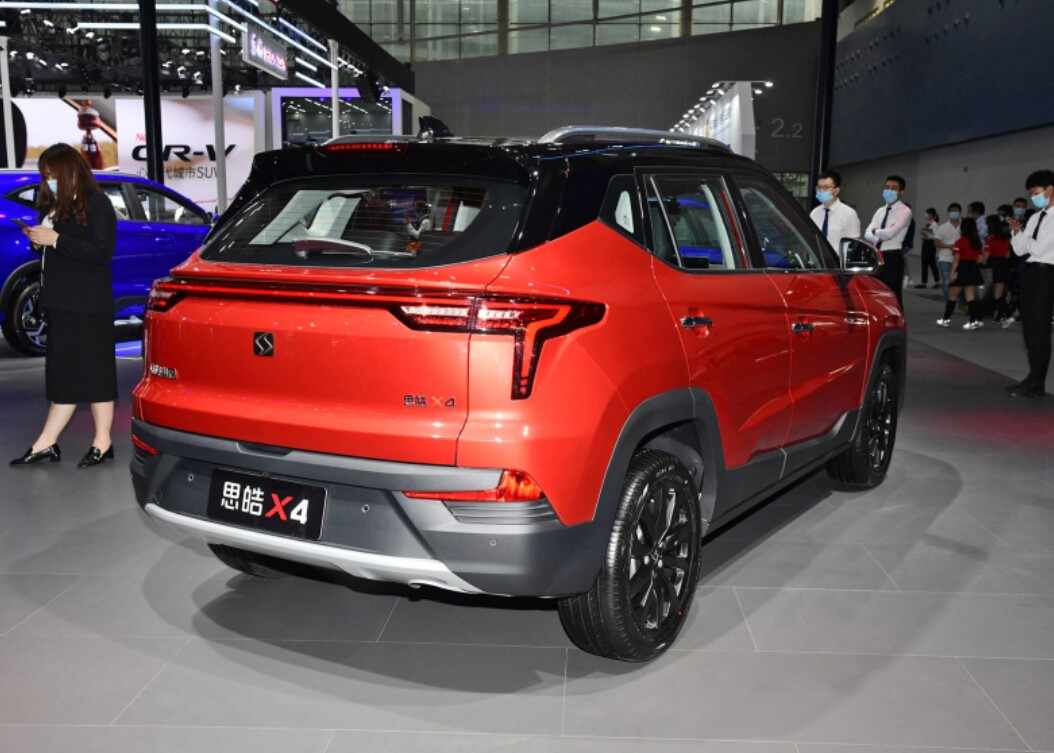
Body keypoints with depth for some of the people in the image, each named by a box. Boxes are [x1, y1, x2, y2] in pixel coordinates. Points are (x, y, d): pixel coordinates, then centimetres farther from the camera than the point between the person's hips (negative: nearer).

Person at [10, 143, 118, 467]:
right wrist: (39, 237, 3)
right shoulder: (57, 205, 16)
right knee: (65, 376, 10)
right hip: (62, 304, 8)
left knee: (94, 374, -1)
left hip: (88, 307, -8)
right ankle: (46, 445, 13)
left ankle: (102, 443, 7)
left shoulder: (96, 204, -8)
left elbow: (102, 252, -17)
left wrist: (55, 239, -17)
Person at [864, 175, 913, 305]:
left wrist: (876, 231, 0)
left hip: (892, 258, -7)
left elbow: (889, 233, -18)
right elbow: (867, 234, 4)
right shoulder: (880, 211, 15)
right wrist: (881, 235, -15)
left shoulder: (904, 211, -5)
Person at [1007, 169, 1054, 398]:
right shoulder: (1036, 217, 14)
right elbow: (1019, 250, 14)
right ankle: (1034, 377, 21)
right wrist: (1017, 232, -2)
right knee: (1030, 326, 12)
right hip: (1029, 272, 8)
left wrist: (1025, 239, -1)